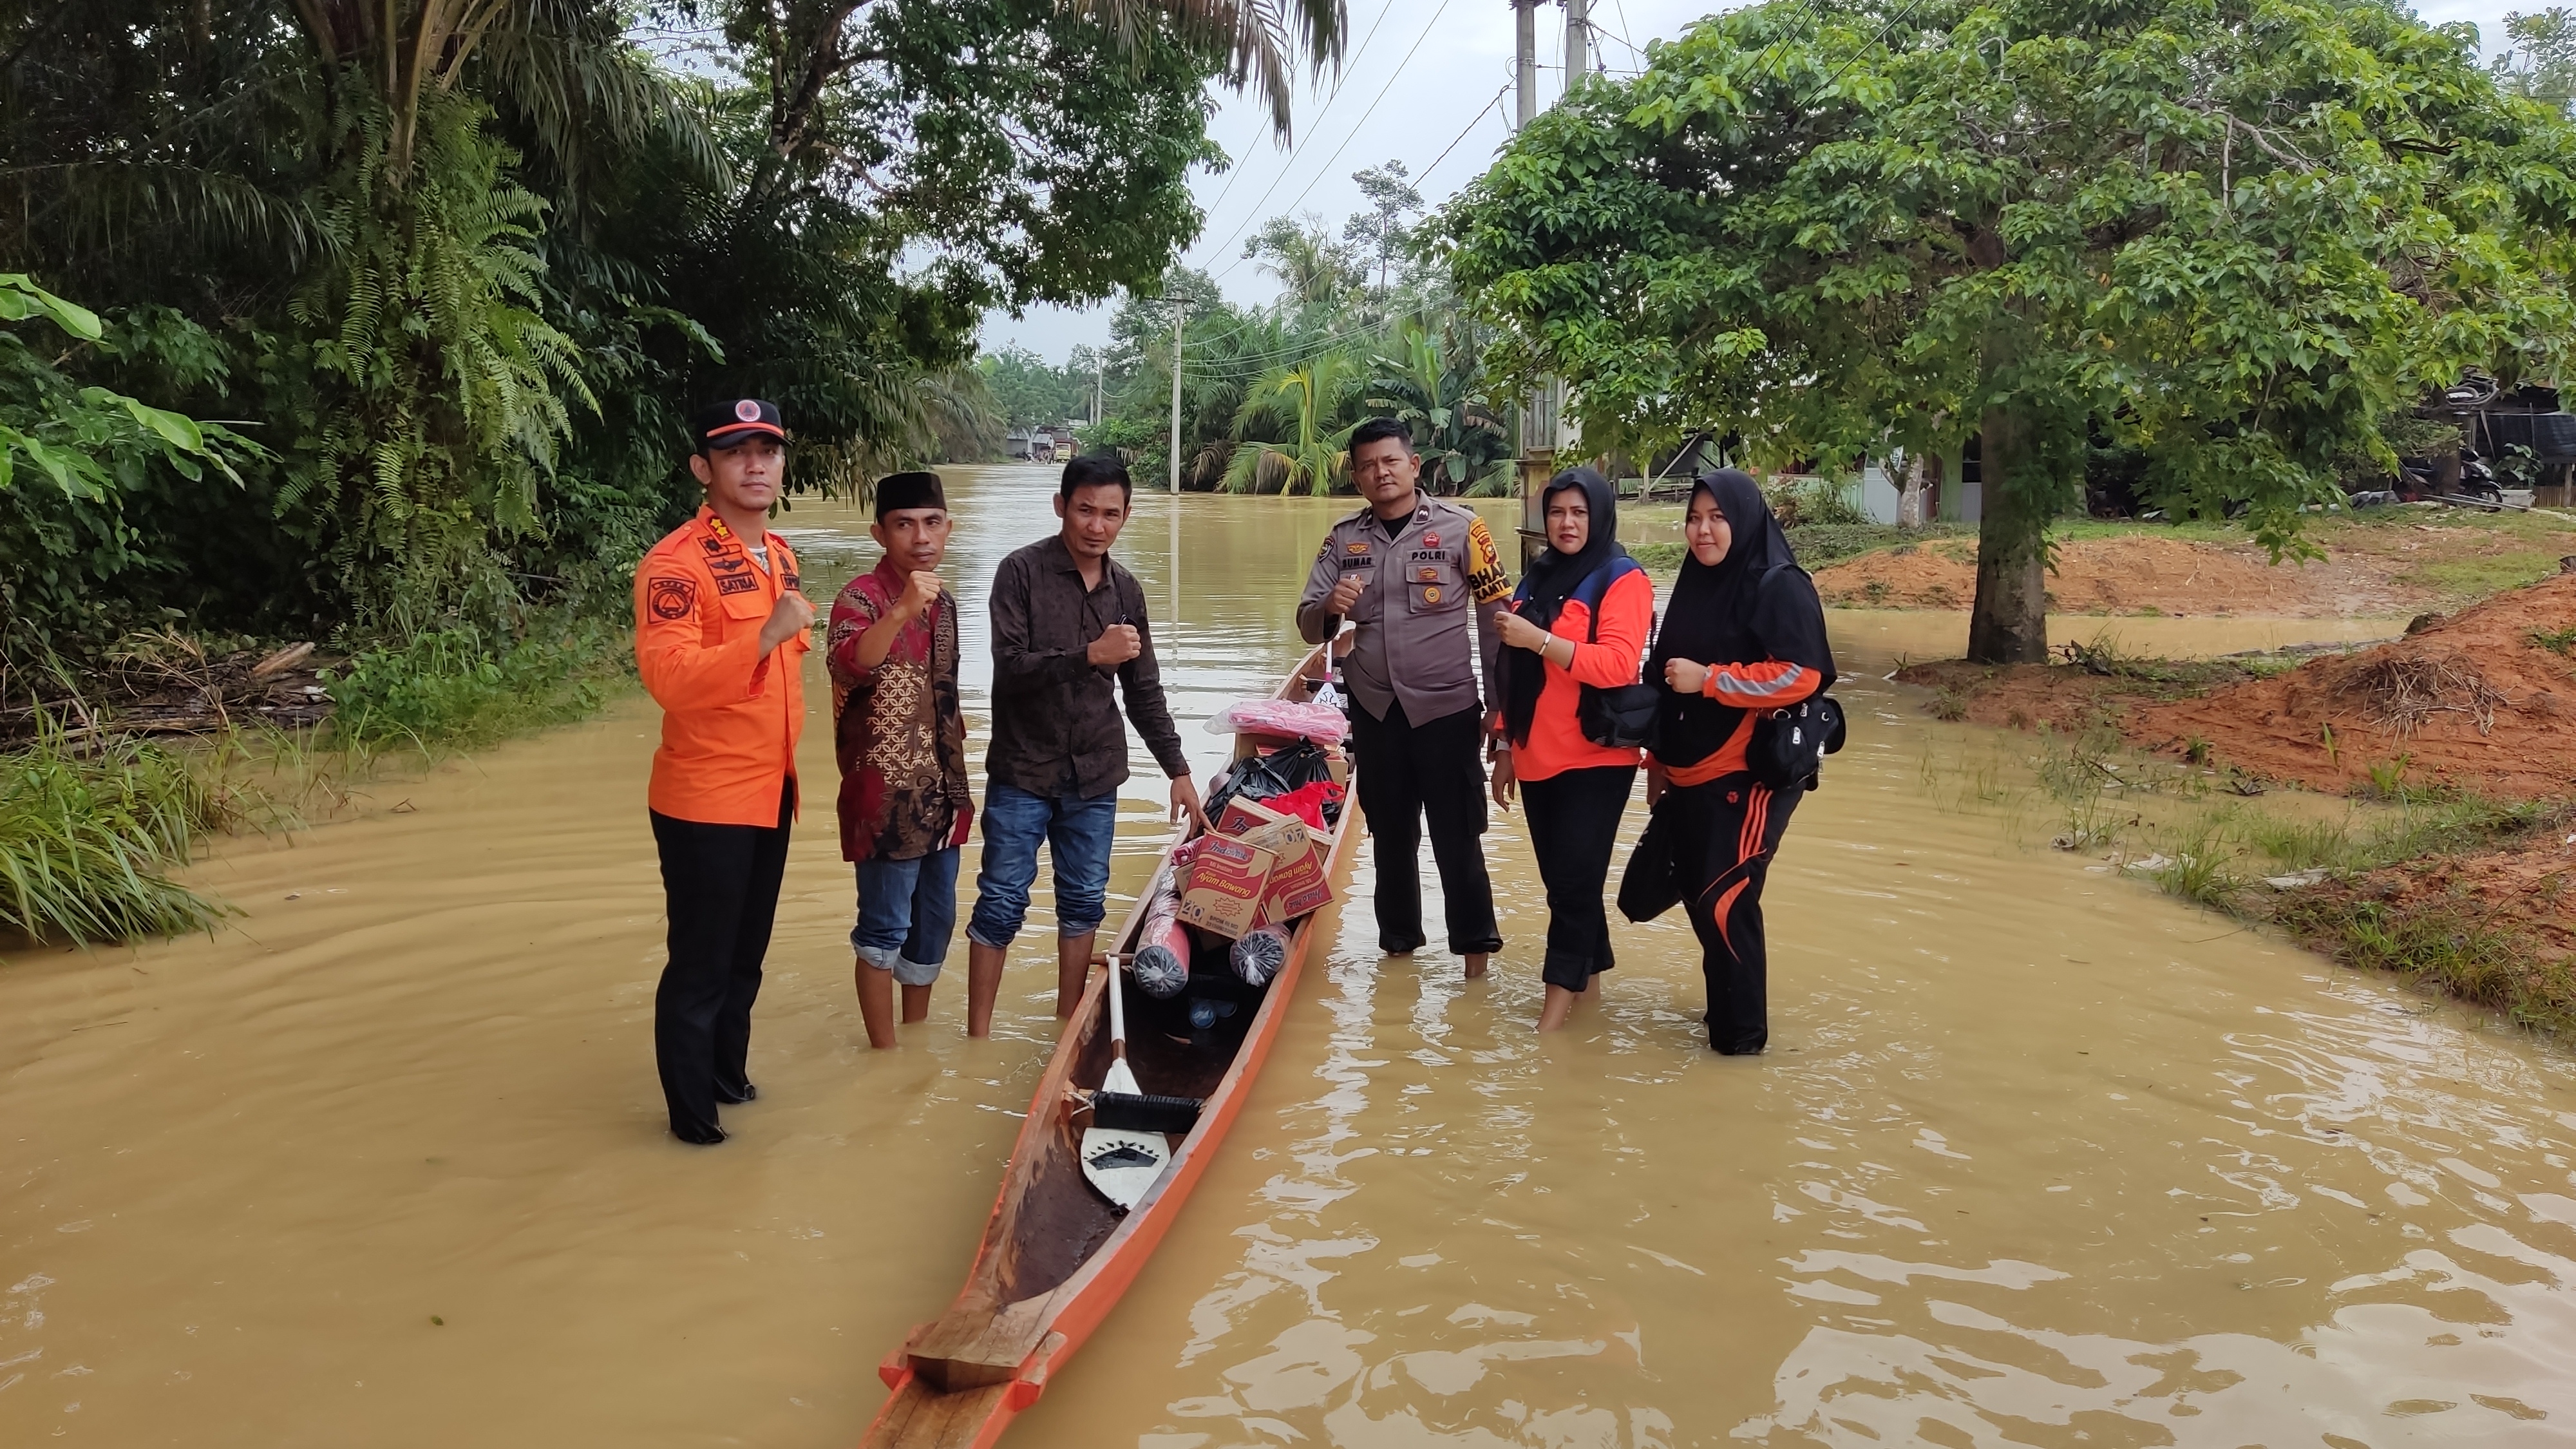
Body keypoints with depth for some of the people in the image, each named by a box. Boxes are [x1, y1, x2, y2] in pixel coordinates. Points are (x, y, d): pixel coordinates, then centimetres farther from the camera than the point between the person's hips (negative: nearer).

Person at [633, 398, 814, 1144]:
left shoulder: (779, 555, 9)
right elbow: (668, 677, -29)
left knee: (746, 955, 20)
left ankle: (727, 1076, 37)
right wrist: (765, 637, -37)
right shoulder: (676, 563, -18)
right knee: (699, 965, 3)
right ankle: (691, 1113, 17)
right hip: (706, 800, -8)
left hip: (770, 790, 8)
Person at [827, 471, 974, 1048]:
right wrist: (901, 611, -50)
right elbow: (849, 665, -35)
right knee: (885, 927, 0)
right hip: (886, 798, -8)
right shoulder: (861, 598, -13)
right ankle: (885, 1054, 11)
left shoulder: (944, 604, 10)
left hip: (940, 797, 8)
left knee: (934, 922, 16)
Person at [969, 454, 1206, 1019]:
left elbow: (1144, 690, 12)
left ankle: (1068, 1026, 24)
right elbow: (1010, 668, -18)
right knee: (1001, 904, 0)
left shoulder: (1126, 589, 6)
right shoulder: (1022, 572, -9)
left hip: (1095, 775, 4)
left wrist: (1178, 768, 10)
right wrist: (1089, 655, -28)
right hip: (1023, 770, -4)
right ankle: (978, 1033, 10)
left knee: (1084, 902, 10)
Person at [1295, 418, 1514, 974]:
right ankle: (1397, 940, 29)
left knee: (1457, 836, 2)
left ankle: (1474, 946, 13)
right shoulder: (1343, 538, 4)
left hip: (1446, 709, -4)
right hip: (1374, 712, 4)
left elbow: (1497, 617, -5)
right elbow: (1309, 626, 4)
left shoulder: (1461, 528, -7)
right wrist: (1329, 608, -20)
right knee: (1391, 834, 16)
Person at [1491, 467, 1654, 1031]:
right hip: (1538, 757, 7)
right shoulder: (1537, 579, 14)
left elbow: (1618, 664, -20)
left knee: (1574, 878, -6)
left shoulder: (1623, 580, -7)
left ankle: (1562, 990, 0)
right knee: (1562, 877, 12)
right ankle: (1589, 972, 25)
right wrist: (1506, 746, 18)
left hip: (1596, 758, -6)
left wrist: (1539, 639, -24)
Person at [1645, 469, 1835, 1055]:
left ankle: (1741, 1030, 8)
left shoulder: (1780, 586, -10)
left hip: (1751, 777, -7)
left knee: (1725, 900, -7)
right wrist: (1658, 760, 19)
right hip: (1689, 777, 7)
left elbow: (1800, 675, -21)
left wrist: (1708, 679, -19)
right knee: (1698, 895, 12)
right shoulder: (1693, 586, 12)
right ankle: (1728, 999, 31)